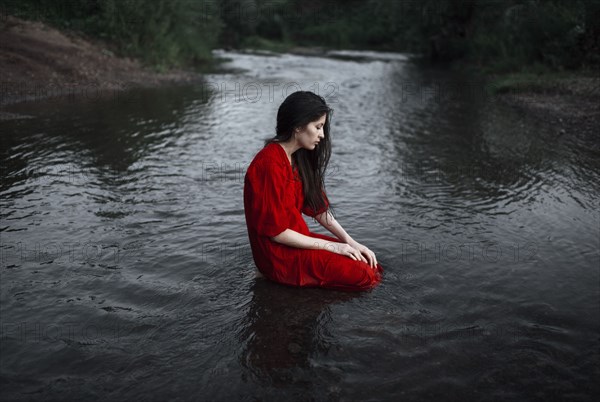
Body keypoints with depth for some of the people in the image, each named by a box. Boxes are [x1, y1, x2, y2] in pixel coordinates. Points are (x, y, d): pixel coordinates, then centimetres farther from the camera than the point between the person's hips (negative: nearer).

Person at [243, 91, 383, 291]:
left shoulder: (299, 158, 6)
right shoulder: (270, 164, -22)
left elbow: (318, 207, 10)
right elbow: (276, 232, -21)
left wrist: (349, 241, -1)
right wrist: (331, 246, -15)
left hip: (296, 238, 8)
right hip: (278, 254, -8)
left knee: (371, 264, -2)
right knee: (365, 276, -15)